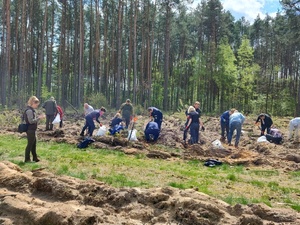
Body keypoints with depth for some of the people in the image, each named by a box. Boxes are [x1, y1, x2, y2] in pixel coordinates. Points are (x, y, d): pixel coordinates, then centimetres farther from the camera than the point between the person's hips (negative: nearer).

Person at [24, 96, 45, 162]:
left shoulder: (31, 110, 12)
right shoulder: (29, 110, -19)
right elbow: (31, 121, -23)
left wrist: (39, 117, 6)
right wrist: (39, 118, -19)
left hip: (32, 130, 10)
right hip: (30, 130, -10)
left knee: (34, 144, 16)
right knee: (30, 144, 0)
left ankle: (35, 158, 25)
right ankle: (27, 159, 10)